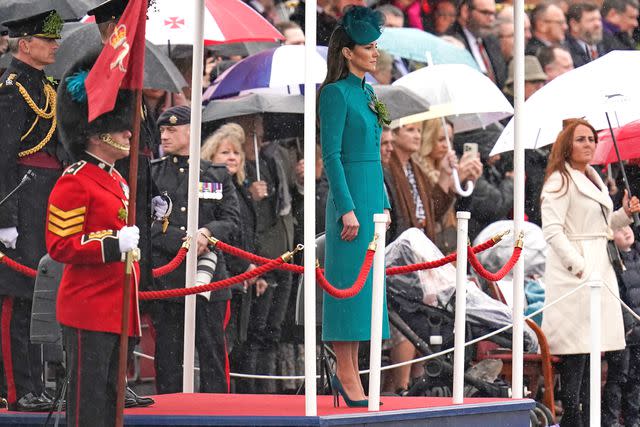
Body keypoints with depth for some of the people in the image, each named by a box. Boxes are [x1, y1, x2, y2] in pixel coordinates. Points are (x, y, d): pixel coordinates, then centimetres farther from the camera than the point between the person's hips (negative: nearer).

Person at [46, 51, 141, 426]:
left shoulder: (117, 181, 18)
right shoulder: (74, 183, -11)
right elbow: (60, 246, -17)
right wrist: (114, 244, -22)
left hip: (117, 310, 9)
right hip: (89, 311, -9)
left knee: (110, 397, 11)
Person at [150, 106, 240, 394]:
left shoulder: (217, 175, 12)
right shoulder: (151, 174, 9)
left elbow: (231, 219, 5)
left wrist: (207, 232, -16)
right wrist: (184, 241, -15)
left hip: (209, 279, 0)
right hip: (164, 280, 0)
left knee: (212, 351, 0)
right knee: (167, 354, 1)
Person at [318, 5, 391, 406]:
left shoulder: (366, 93, 16)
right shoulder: (336, 92, -10)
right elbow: (331, 154, -15)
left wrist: (383, 204, 19)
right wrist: (348, 208, -19)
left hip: (371, 194, 9)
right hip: (350, 194, -9)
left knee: (364, 282, 9)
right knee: (350, 280, -8)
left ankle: (348, 371, 13)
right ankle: (347, 375, -6)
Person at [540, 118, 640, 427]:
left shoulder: (594, 180, 19)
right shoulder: (560, 181, -9)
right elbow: (552, 230, -17)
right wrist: (578, 267, -21)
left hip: (599, 271, 9)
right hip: (573, 273, -9)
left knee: (594, 349, 9)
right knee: (575, 351, -11)